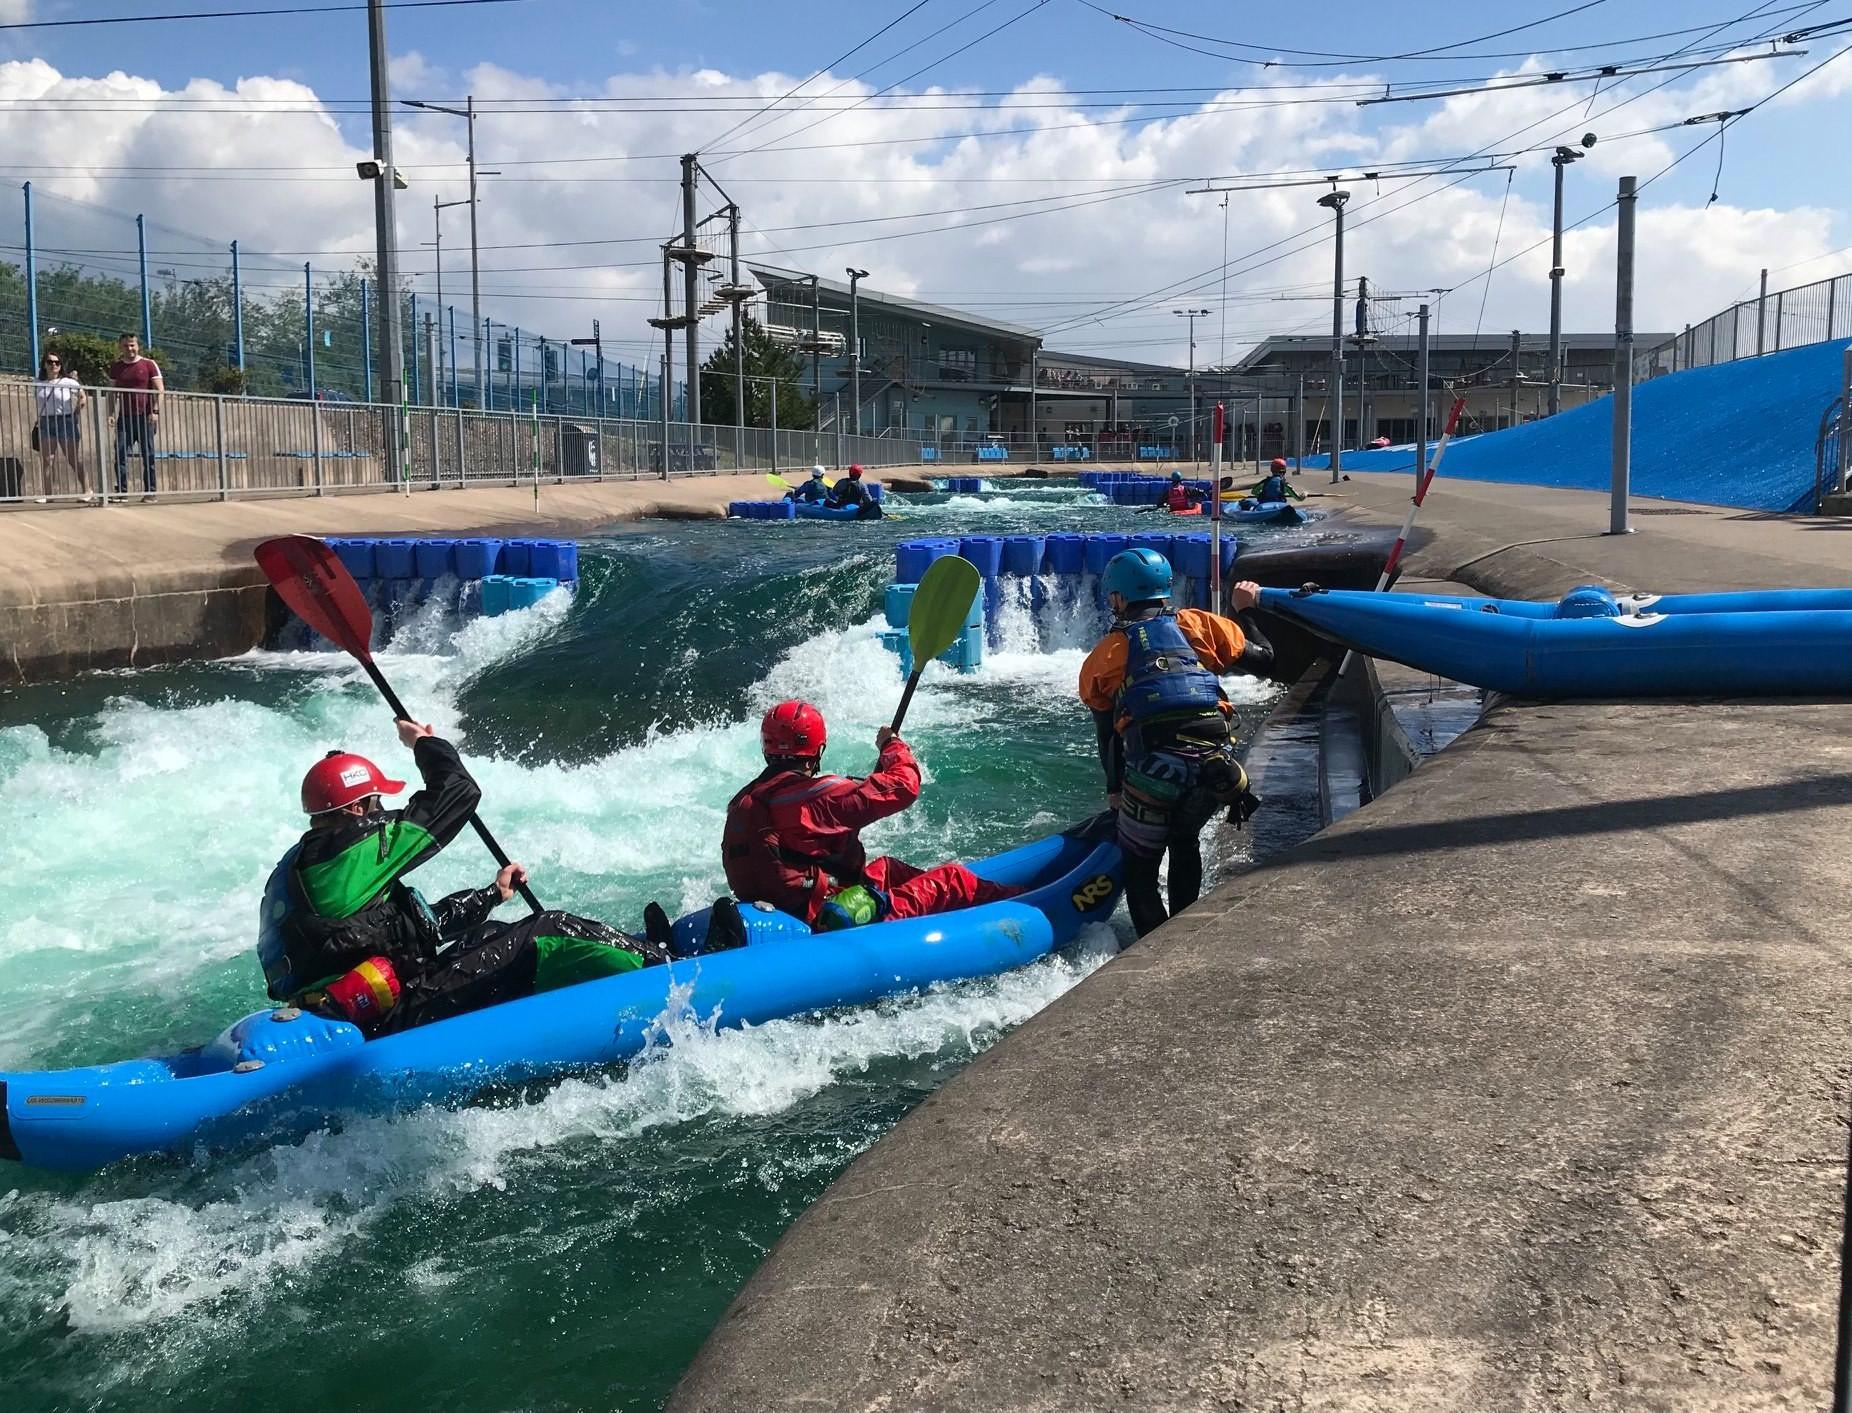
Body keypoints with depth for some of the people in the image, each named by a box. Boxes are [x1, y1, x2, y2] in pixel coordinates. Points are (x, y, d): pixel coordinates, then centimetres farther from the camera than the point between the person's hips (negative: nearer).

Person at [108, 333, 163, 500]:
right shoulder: (116, 367, 12)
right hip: (124, 417, 3)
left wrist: (155, 411, -11)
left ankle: (149, 492, 3)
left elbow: (159, 389, -1)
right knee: (120, 453, -6)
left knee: (148, 455, -1)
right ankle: (121, 491, -4)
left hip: (145, 416, -3)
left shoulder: (149, 365, 2)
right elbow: (113, 392, 16)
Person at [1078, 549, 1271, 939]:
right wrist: (1253, 608, 31)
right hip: (1217, 767, 3)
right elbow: (1266, 662, 17)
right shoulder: (1199, 625, 14)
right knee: (1184, 840, 31)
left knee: (1139, 868, 16)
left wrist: (1115, 790, 31)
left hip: (1153, 771, -3)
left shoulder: (1106, 654, 14)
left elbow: (1108, 735, 19)